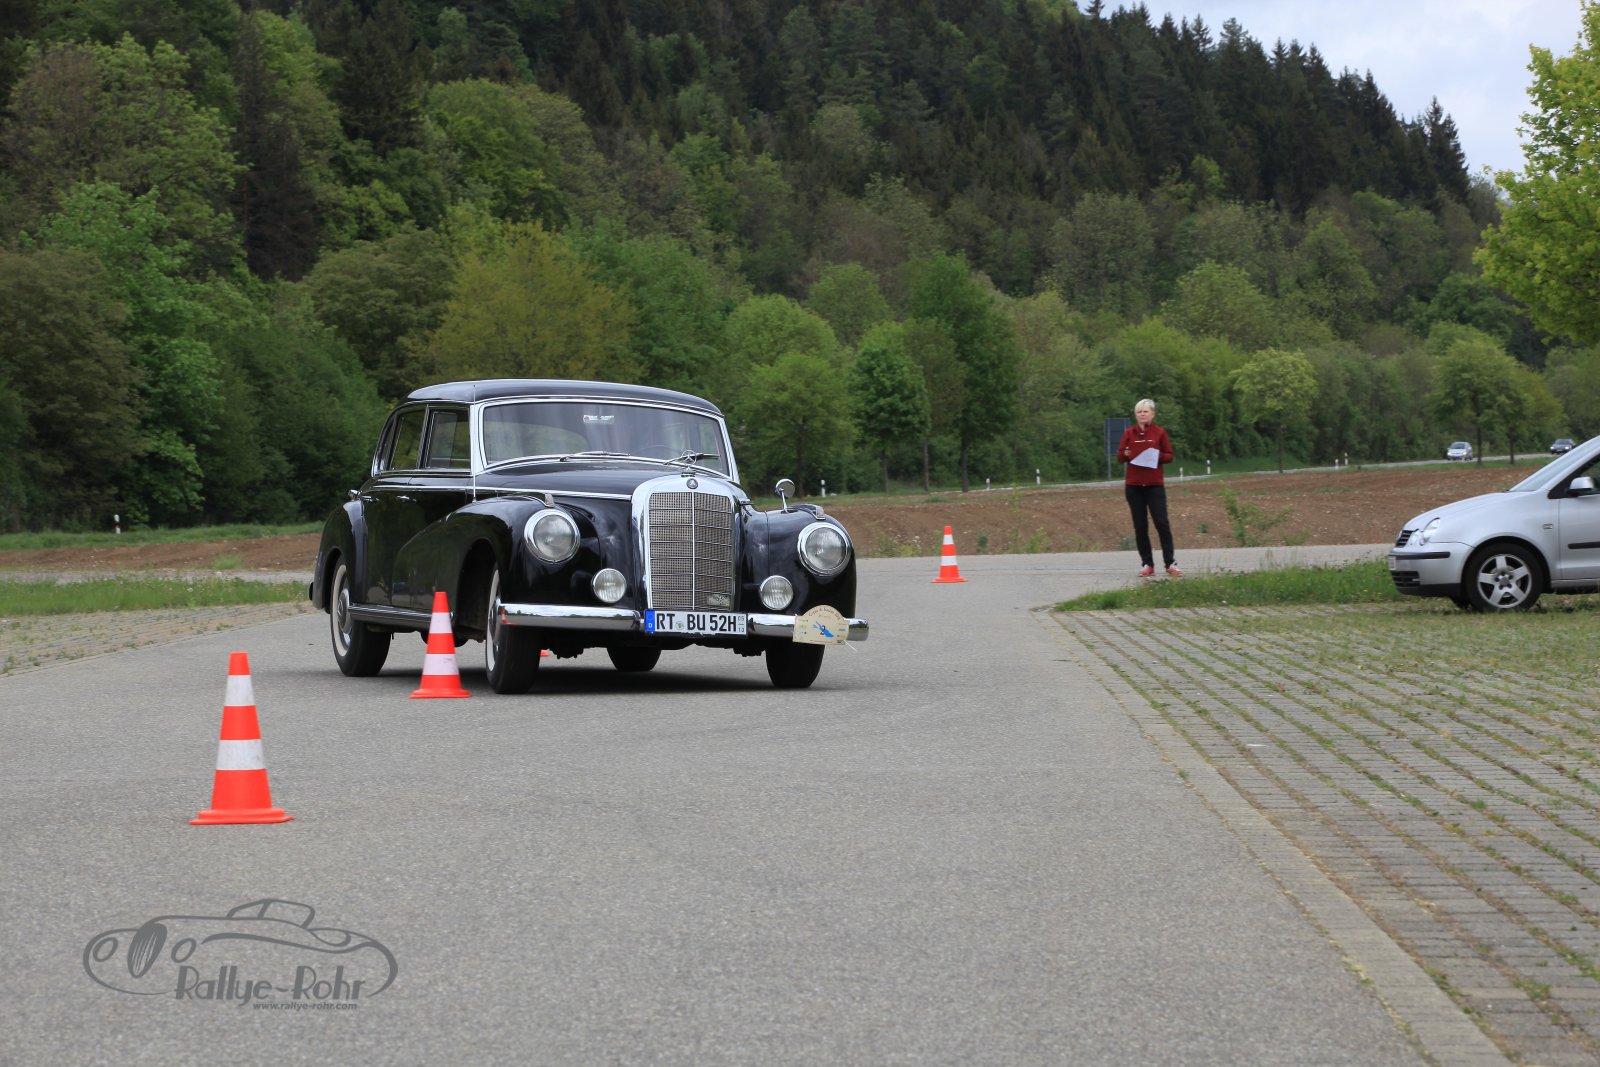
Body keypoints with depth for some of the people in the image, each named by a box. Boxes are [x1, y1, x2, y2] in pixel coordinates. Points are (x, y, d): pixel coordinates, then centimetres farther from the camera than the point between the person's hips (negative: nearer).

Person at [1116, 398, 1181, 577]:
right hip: (1133, 485, 2)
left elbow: (1169, 456, 4)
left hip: (1155, 485, -2)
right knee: (1140, 527, 3)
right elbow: (1119, 457, 8)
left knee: (1162, 523, -8)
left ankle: (1170, 564, -4)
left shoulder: (1160, 433, 2)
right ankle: (1147, 564, 9)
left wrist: (1157, 455, -15)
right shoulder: (1129, 433, 6)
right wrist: (1126, 454, -14)